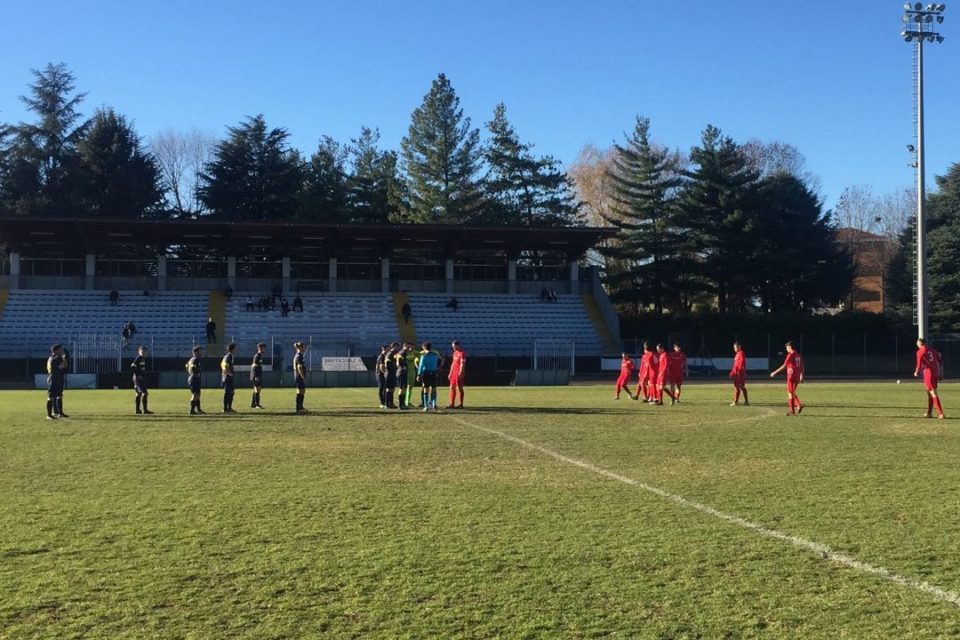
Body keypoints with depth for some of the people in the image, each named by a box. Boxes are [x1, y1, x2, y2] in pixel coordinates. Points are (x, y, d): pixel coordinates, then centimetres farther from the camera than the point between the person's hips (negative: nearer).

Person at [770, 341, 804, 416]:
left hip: (791, 376, -7)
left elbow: (784, 366, -15)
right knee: (792, 393, 18)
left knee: (790, 393, 0)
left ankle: (792, 411, 2)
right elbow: (801, 367, 13)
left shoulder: (790, 355, -12)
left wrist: (774, 372, -10)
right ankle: (799, 405, 2)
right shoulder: (799, 355, 11)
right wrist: (801, 376, 19)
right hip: (797, 377, 7)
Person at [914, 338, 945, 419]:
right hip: (936, 374, 7)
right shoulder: (932, 350, 13)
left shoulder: (920, 352, -5)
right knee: (929, 393, 19)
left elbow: (919, 364, -11)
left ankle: (941, 414, -15)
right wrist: (941, 374, 19)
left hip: (928, 374, -7)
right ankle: (929, 413, 25)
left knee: (933, 393, -8)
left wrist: (916, 373, 9)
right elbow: (940, 361, 14)